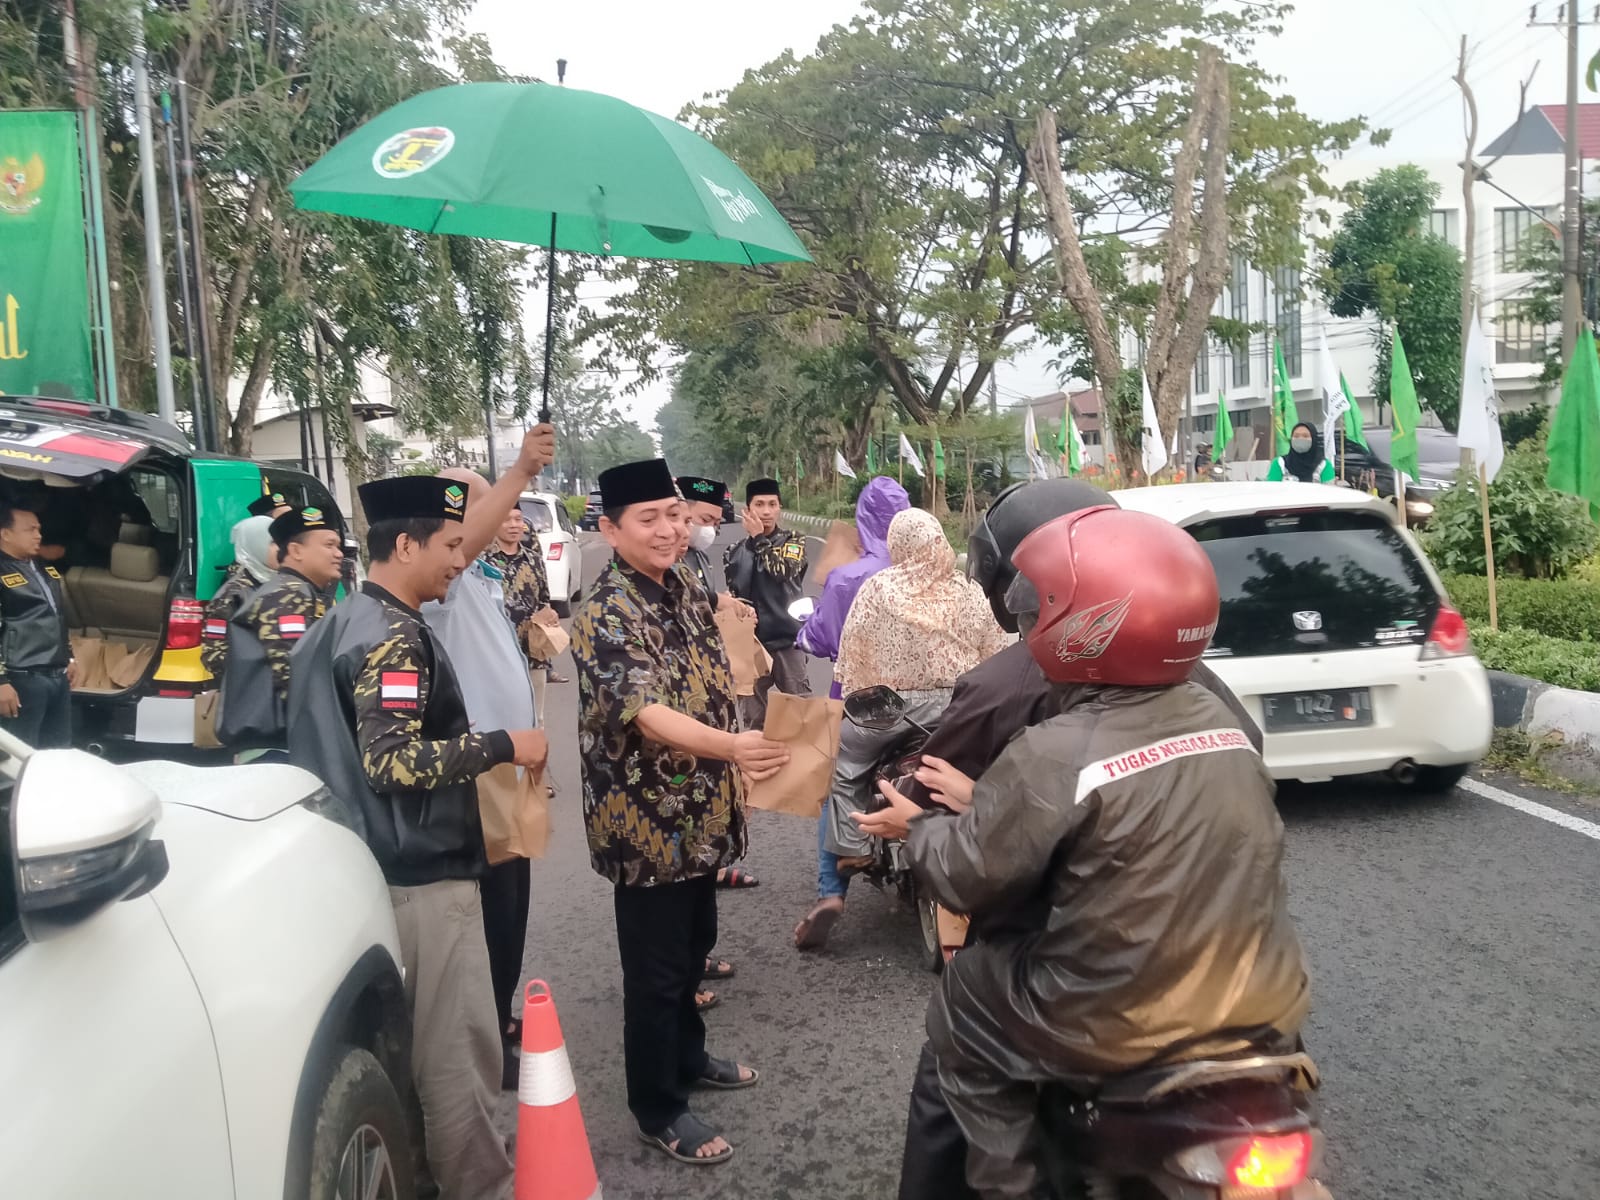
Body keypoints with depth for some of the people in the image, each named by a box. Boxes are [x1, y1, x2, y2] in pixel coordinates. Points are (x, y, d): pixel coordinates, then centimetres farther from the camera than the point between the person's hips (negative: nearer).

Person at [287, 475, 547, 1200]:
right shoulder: (394, 636, -19)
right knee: (457, 1054, 0)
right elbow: (394, 761, -28)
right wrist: (502, 746, -20)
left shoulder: (340, 624, 13)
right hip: (422, 875, -10)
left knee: (397, 1045, 21)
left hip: (376, 868, 10)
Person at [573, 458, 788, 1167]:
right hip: (648, 822, -8)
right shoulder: (605, 616, -21)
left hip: (702, 812, 8)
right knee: (655, 969, 6)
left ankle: (688, 1059, 44)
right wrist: (729, 746, -49)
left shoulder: (686, 592, 5)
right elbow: (647, 712, -34)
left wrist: (729, 776, 13)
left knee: (694, 947, 23)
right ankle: (658, 1111, 23)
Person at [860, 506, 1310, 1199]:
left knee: (959, 1006, 16)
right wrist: (986, 802, 20)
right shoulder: (1223, 720, 1)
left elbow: (966, 879, -10)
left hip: (1128, 1037, -6)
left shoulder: (1053, 757, -20)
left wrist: (916, 828, 12)